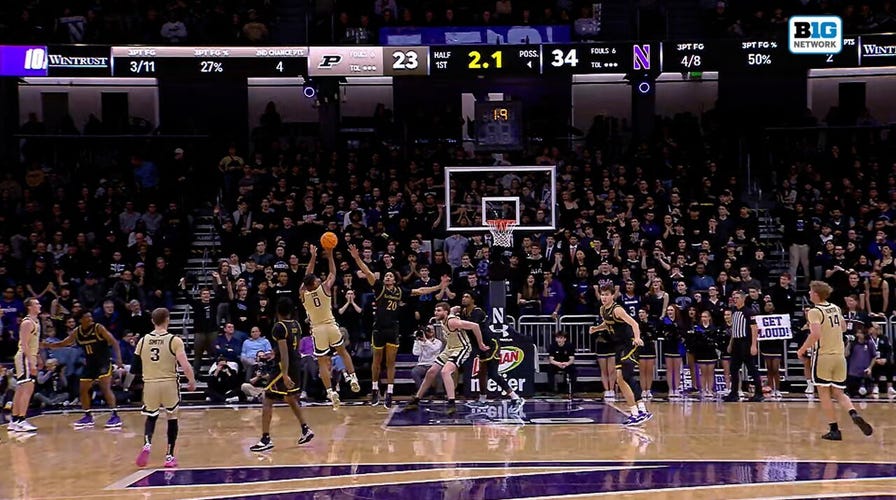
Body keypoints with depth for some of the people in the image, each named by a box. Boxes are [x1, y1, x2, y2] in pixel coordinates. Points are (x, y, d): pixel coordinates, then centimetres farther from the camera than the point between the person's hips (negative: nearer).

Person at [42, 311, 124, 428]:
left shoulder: (99, 328, -15)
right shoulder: (76, 332, 0)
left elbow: (114, 342, -16)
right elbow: (63, 343, 12)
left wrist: (118, 360, -25)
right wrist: (47, 345, -2)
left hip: (103, 362, -6)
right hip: (90, 363, 6)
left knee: (106, 388, -18)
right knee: (83, 389, 7)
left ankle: (115, 416, -16)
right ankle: (88, 417, 20)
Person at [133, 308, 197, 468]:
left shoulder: (143, 341, 2)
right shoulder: (174, 340, -8)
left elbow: (135, 368, 6)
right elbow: (184, 364, -16)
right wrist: (192, 381, -3)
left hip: (150, 383, 2)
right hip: (169, 383, -2)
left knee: (151, 417, 18)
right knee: (172, 416, 13)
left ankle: (147, 445, -10)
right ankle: (170, 456, 11)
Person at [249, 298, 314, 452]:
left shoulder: (279, 327, -15)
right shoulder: (296, 325, 8)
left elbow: (284, 353, -23)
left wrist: (284, 375, -27)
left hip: (284, 367, -8)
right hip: (295, 366, 8)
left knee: (267, 401, -4)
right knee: (291, 399, 27)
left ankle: (266, 439, -8)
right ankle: (305, 430, 32)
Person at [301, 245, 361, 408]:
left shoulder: (303, 294, -5)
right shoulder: (325, 287, -9)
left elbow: (307, 277, 12)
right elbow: (333, 273, 9)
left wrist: (313, 257, 17)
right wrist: (330, 256, 17)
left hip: (317, 329, 0)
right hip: (331, 326, 0)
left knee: (322, 363, 2)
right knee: (343, 352, 23)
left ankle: (330, 391, -9)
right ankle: (353, 379, 15)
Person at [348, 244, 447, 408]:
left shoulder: (400, 291, 8)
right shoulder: (379, 287, 0)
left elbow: (419, 291, 14)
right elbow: (368, 272, -12)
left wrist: (439, 287, 12)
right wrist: (357, 258, -24)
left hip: (393, 330, 2)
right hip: (379, 328, -2)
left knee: (391, 362, 3)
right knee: (377, 361, 8)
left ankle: (389, 393, 8)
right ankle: (375, 390, 24)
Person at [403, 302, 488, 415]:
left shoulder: (452, 321, -26)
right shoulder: (442, 321, -1)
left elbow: (475, 326, -28)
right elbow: (453, 309, 21)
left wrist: (480, 344, -20)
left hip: (461, 349, -10)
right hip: (449, 349, 10)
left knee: (445, 372, -30)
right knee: (431, 372, 9)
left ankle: (452, 405, -31)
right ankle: (415, 401, 20)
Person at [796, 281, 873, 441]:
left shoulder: (815, 312, -12)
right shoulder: (836, 308, 9)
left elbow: (816, 334, -25)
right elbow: (843, 328, 24)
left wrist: (802, 350, -14)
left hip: (823, 356, -6)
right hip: (839, 355, 6)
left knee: (824, 394, 4)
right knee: (838, 393, 12)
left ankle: (834, 430, 2)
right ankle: (854, 415, -14)